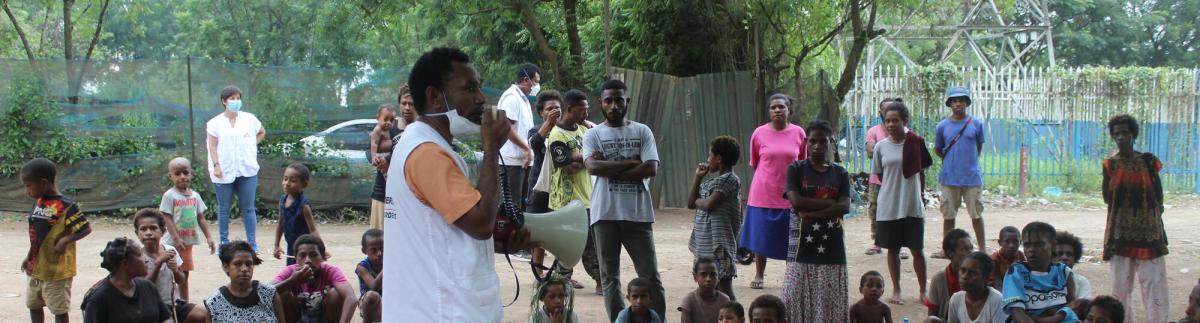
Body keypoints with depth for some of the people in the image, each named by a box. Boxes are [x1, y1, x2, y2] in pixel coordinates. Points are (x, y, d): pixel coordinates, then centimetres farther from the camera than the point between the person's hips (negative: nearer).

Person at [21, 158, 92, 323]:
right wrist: (29, 257, 14)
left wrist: (66, 240, -27)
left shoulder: (65, 206, -19)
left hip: (57, 270, -8)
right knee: (33, 305, 18)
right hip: (37, 269, 8)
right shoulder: (38, 203, 4)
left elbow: (86, 229, -18)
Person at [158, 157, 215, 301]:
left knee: (185, 273, 15)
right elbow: (167, 219, -14)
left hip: (188, 241, 6)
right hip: (173, 242, -6)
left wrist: (208, 237, 4)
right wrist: (176, 238, -22)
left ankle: (185, 302, 24)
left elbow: (201, 218, 11)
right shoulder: (169, 196, -9)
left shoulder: (195, 196, 8)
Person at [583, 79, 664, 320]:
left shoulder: (642, 132, 7)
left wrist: (611, 170, -9)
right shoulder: (593, 135, 5)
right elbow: (593, 166, -13)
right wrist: (631, 162, -10)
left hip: (638, 213, 0)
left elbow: (651, 169, -6)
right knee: (610, 276, 6)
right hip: (606, 214, 0)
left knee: (650, 275, 0)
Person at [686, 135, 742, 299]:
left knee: (724, 288, -9)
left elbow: (709, 205, -20)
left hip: (719, 244, -9)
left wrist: (697, 200, 1)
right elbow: (691, 203, 15)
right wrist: (698, 176, 12)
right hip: (704, 242, 9)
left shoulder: (730, 180, -11)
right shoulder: (712, 181, 16)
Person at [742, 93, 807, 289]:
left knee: (790, 240, 4)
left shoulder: (799, 133, -1)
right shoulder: (759, 133, -3)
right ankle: (758, 276, 18)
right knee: (761, 238, 5)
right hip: (763, 195, 0)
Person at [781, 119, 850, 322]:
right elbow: (796, 202, -11)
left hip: (832, 244, 2)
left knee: (831, 299, 1)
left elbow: (845, 207, -6)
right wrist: (829, 203, -9)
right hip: (803, 243, -2)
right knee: (800, 297, -3)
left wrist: (810, 213, -14)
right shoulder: (796, 170, 3)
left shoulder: (840, 174, 8)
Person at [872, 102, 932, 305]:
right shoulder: (881, 147, -1)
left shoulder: (916, 143, -4)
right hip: (889, 207, 1)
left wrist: (916, 195, 5)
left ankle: (923, 290, 16)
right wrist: (894, 190, 3)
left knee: (917, 249, 5)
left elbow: (921, 172, 5)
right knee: (892, 249, 9)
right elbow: (880, 175, 8)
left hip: (913, 206, -1)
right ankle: (896, 290, 20)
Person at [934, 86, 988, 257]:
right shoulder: (942, 126, 1)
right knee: (948, 215, 7)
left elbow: (979, 146, 12)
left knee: (976, 214, 3)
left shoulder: (976, 124, 0)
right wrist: (952, 161, 9)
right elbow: (937, 149, 13)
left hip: (972, 177, -1)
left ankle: (983, 248, 10)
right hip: (949, 178, 1)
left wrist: (969, 161, 9)